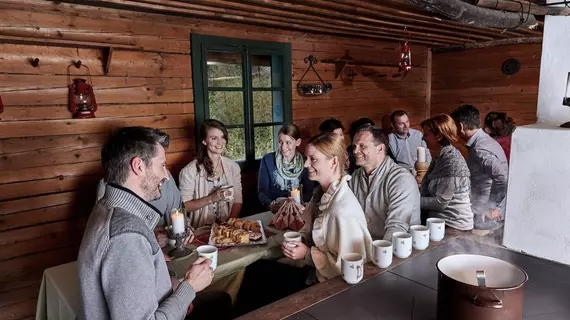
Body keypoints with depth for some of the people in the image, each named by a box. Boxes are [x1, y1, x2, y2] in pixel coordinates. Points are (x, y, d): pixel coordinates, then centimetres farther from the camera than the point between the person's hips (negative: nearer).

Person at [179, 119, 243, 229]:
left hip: (228, 227, 3)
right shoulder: (189, 171, -8)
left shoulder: (233, 166, 4)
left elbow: (238, 200, 7)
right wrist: (211, 199, -17)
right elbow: (184, 206, -6)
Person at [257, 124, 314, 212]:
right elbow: (262, 191, -2)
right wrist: (270, 205, -21)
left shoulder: (304, 162, 1)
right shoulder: (267, 160, -2)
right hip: (272, 212, -1)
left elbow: (309, 192, 3)